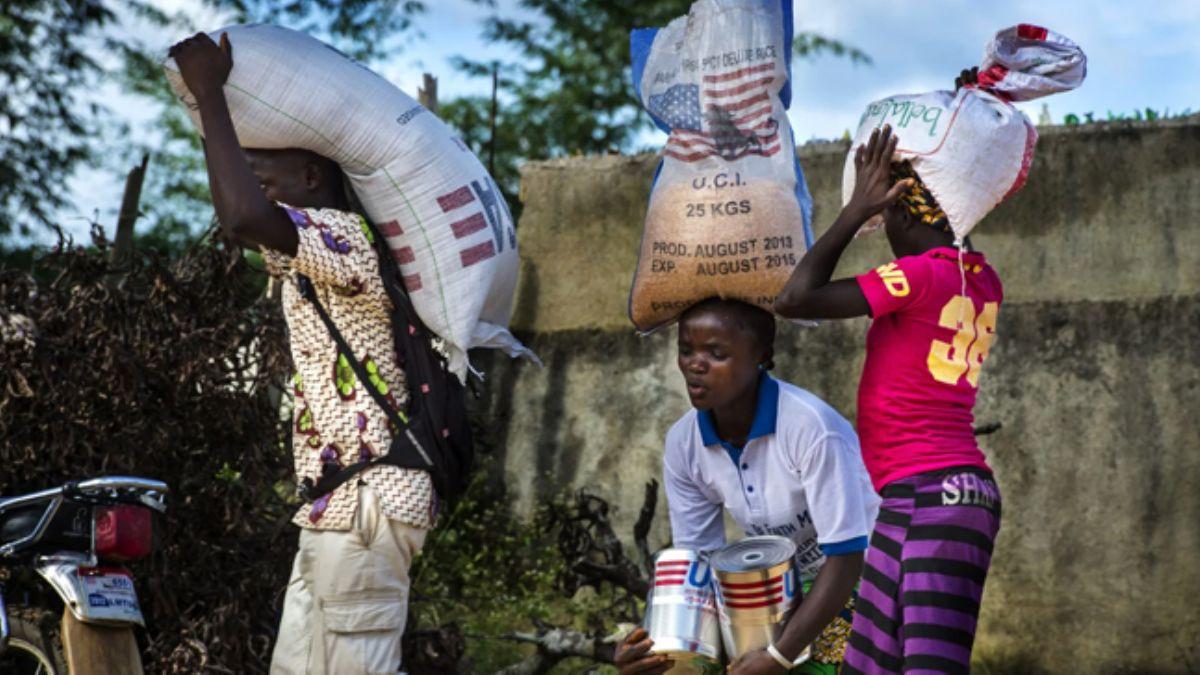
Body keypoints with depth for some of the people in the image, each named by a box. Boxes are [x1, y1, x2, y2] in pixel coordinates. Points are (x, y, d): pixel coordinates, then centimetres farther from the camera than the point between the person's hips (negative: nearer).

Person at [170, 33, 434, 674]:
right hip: (332, 507, 11)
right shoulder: (305, 257, 20)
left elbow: (244, 218, -30)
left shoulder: (346, 237, -12)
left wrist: (209, 93, -19)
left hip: (368, 506, -11)